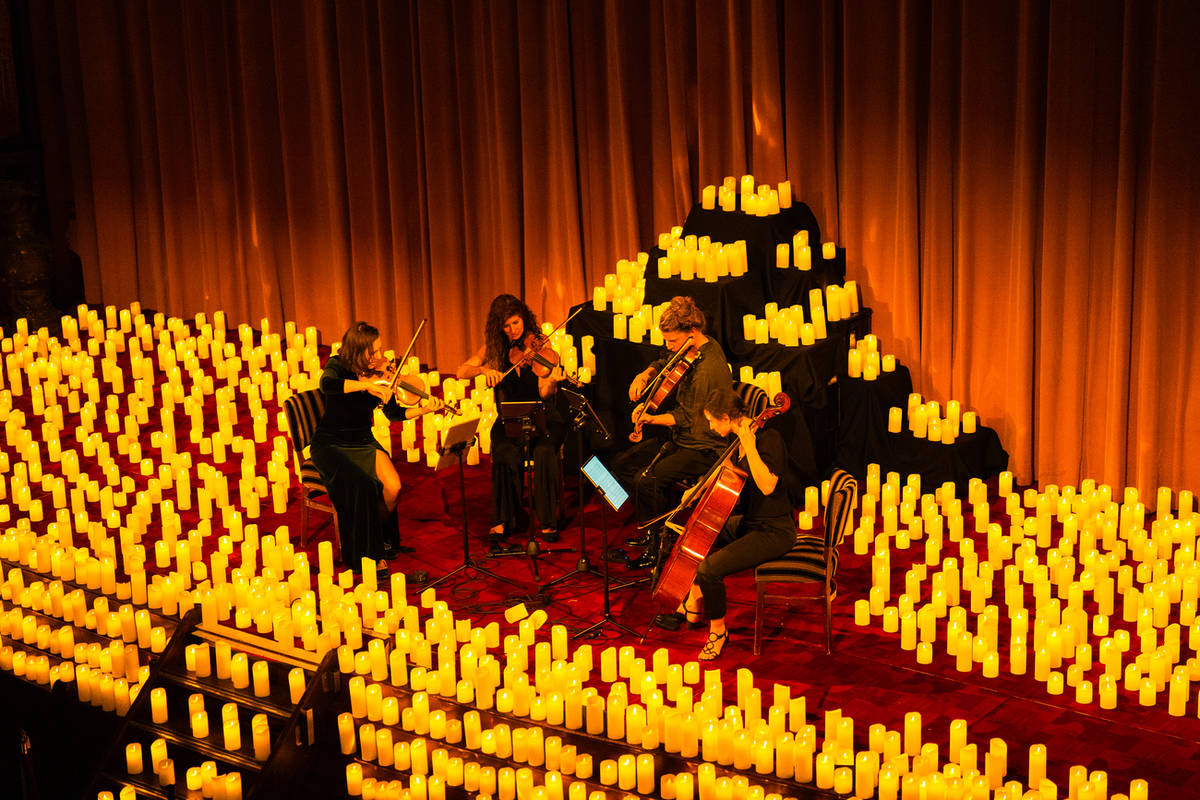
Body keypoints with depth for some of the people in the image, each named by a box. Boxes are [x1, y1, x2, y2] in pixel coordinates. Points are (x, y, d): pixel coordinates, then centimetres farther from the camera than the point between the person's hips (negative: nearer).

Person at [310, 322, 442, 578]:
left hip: (364, 443, 4)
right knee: (361, 485, -31)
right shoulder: (338, 366, -12)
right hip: (331, 445, -4)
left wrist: (424, 410, -13)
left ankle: (378, 537, 6)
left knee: (393, 487, -21)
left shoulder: (379, 373, -1)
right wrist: (367, 385, -44)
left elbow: (393, 413, 3)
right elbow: (327, 385, -37)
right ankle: (365, 553, -16)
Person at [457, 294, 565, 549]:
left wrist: (553, 381, -34)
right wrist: (484, 369, -21)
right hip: (509, 420, 1)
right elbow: (462, 371, -2)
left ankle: (548, 521, -18)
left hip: (541, 416, -1)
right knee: (506, 454, -30)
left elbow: (544, 393, -12)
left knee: (544, 451, -31)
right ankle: (501, 521, -20)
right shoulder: (495, 348, 5)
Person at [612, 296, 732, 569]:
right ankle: (655, 526, 19)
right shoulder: (691, 350, 3)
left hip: (704, 449, -10)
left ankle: (659, 547, -7)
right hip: (681, 439, 10)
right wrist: (645, 375, 1)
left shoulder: (709, 367, -27)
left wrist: (651, 418, -15)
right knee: (623, 464, 7)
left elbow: (687, 418, -21)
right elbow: (664, 363, 22)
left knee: (646, 480, -26)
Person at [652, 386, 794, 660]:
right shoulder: (740, 440, 6)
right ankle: (691, 607, 25)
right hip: (749, 522, 10)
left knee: (709, 569, -22)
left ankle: (718, 632, -1)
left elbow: (767, 486, -33)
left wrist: (749, 445, -32)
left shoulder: (769, 439, -21)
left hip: (774, 532, -10)